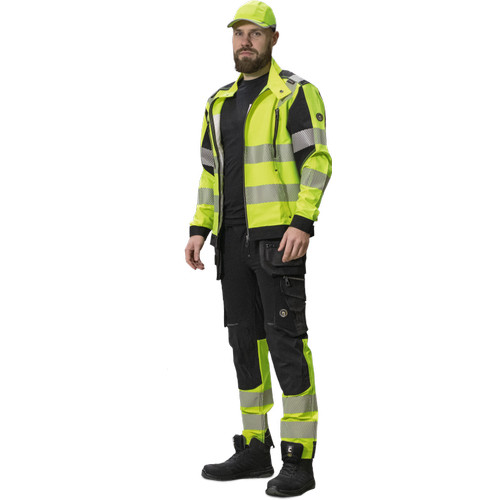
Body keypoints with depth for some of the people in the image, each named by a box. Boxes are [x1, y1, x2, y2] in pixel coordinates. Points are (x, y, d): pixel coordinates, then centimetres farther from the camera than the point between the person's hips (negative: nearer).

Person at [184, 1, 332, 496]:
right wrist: (199, 231, 8)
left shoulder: (296, 94, -6)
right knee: (246, 338, 9)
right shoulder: (220, 102, 17)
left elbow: (317, 160, -13)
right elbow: (212, 172, 19)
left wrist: (302, 224, -25)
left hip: (280, 234, -8)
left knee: (285, 339, -11)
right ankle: (254, 450, 17)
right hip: (235, 237, 8)